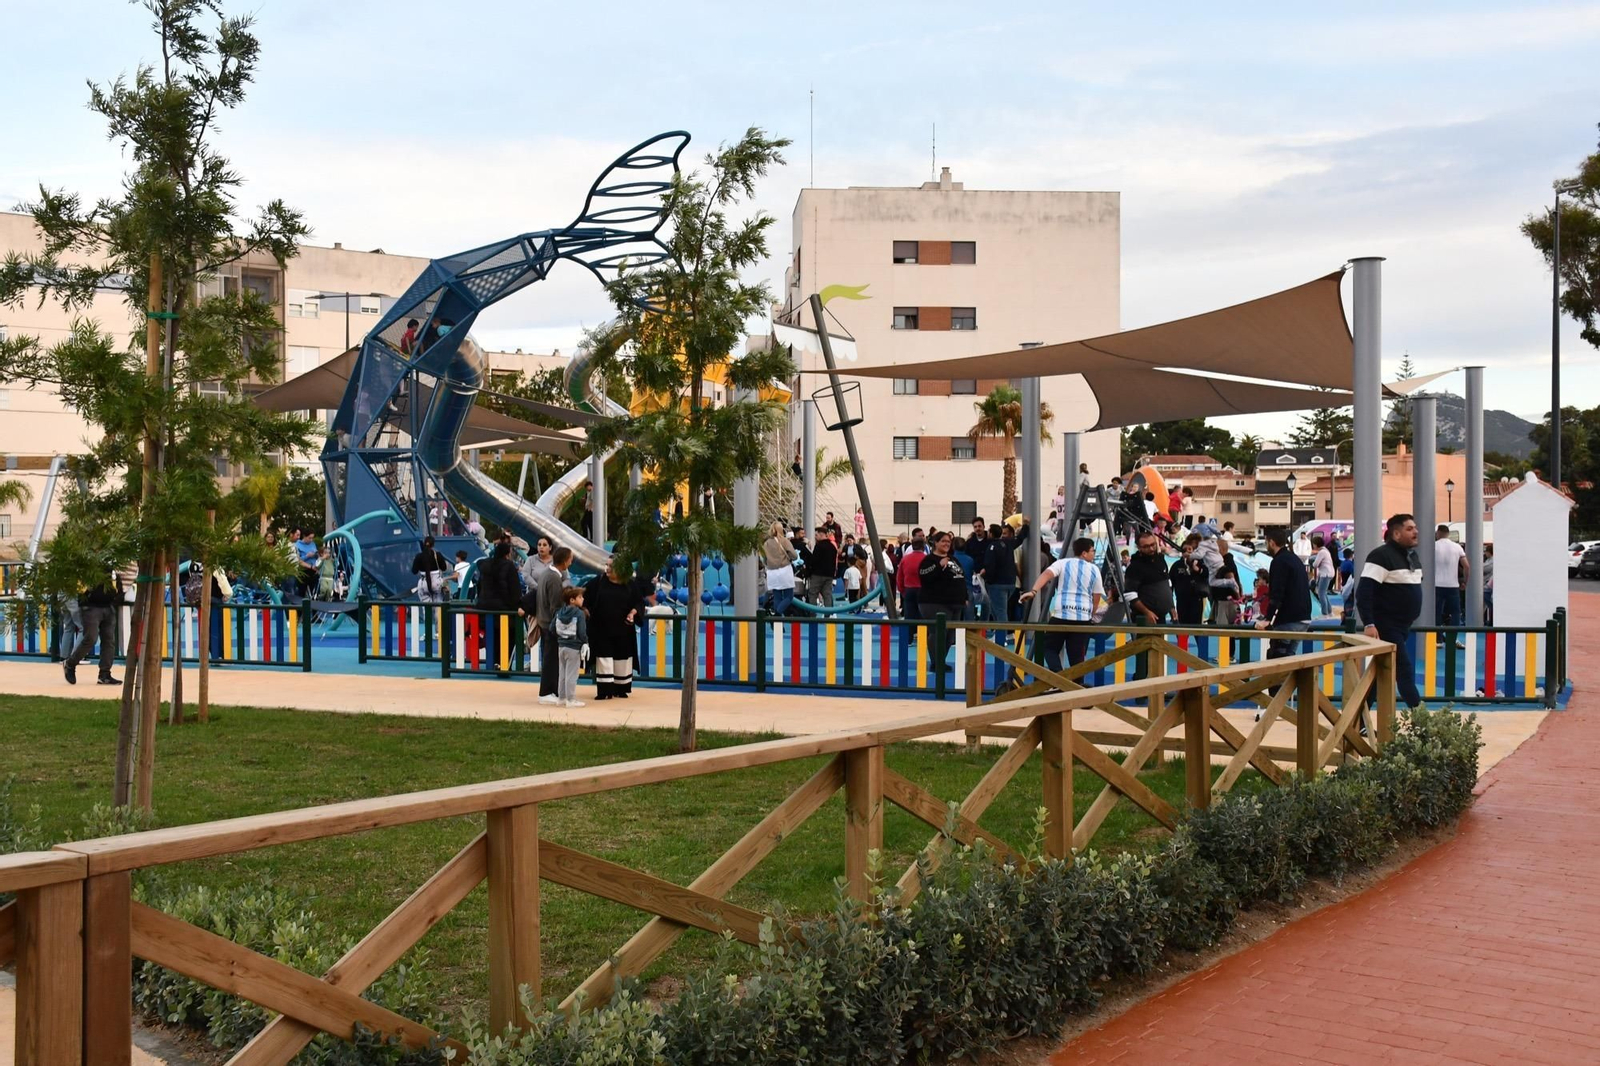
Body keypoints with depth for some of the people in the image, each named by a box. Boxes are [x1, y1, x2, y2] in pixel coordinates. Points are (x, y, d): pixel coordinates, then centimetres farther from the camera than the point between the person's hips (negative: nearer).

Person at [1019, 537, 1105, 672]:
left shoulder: (1062, 563, 5)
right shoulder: (1094, 570, 9)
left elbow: (1047, 574, -14)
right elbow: (1097, 598, 12)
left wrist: (1033, 591, -23)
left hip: (1061, 614, -1)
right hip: (1083, 617, 1)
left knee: (1050, 648, 11)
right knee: (1077, 656, 7)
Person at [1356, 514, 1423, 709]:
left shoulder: (1412, 555, 13)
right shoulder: (1381, 556, -15)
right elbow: (1364, 592, -21)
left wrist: (1410, 619, 21)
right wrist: (1369, 624, -27)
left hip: (1403, 627, 9)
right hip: (1386, 627, -9)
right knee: (1405, 671, -11)